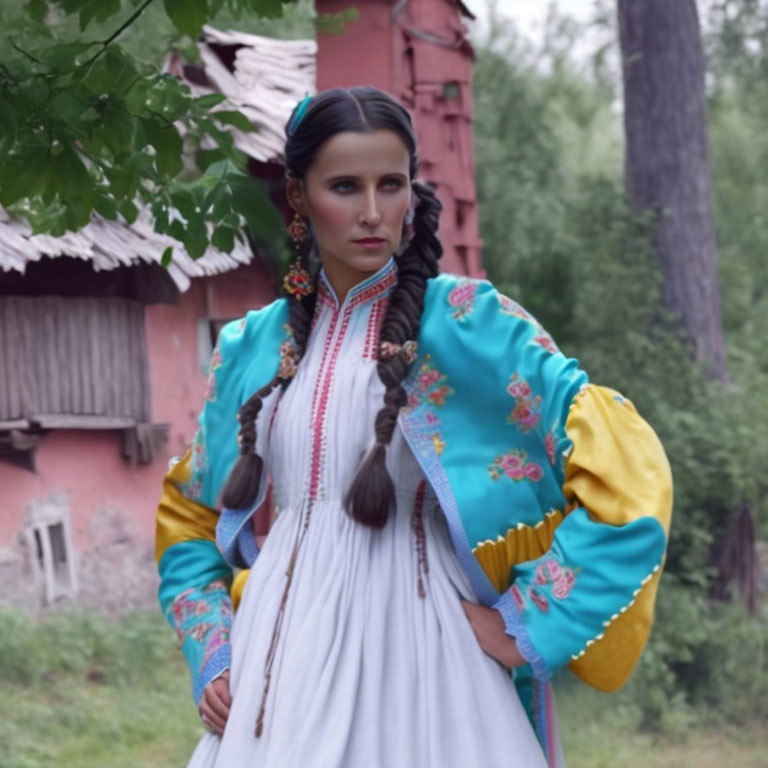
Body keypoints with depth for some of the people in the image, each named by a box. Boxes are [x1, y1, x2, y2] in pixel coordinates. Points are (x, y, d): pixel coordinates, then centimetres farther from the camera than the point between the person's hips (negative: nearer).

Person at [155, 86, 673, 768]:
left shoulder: (465, 321, -5)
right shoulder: (251, 348, 8)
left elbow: (623, 470, -10)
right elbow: (189, 516, 20)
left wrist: (530, 624, -10)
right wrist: (213, 656, 7)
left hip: (413, 654, -3)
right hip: (283, 660, 4)